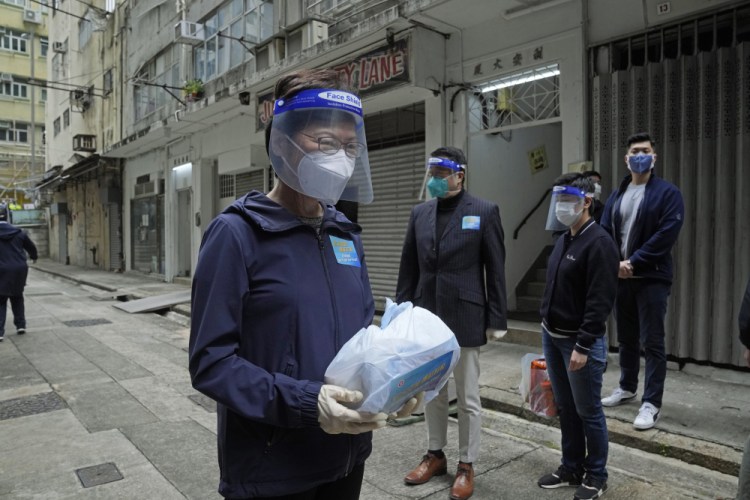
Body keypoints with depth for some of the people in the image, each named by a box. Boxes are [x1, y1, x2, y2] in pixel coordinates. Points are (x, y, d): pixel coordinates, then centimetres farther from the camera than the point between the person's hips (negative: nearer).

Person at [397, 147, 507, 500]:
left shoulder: (484, 212, -5)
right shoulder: (419, 213, 7)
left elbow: (496, 270, -4)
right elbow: (408, 268, 9)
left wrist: (496, 319, -6)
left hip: (464, 317, -4)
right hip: (426, 316, 4)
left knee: (468, 398, 9)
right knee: (432, 394, 17)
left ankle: (466, 466, 26)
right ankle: (435, 455, 35)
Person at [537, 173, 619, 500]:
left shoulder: (598, 243, -16)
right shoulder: (563, 240, 11)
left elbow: (601, 301, -20)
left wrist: (583, 346, -20)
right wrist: (547, 327, 16)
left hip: (580, 341, -8)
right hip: (551, 337, 8)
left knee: (588, 412, 7)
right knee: (565, 409, 17)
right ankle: (571, 468, 32)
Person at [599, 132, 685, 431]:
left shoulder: (668, 193, -3)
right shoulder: (616, 196, 12)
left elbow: (667, 233, -14)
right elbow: (604, 233, 5)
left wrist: (634, 262, -17)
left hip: (652, 278, -5)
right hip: (621, 278, 5)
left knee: (652, 343, -1)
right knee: (626, 339, 16)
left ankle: (651, 403, 8)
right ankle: (627, 388, 31)